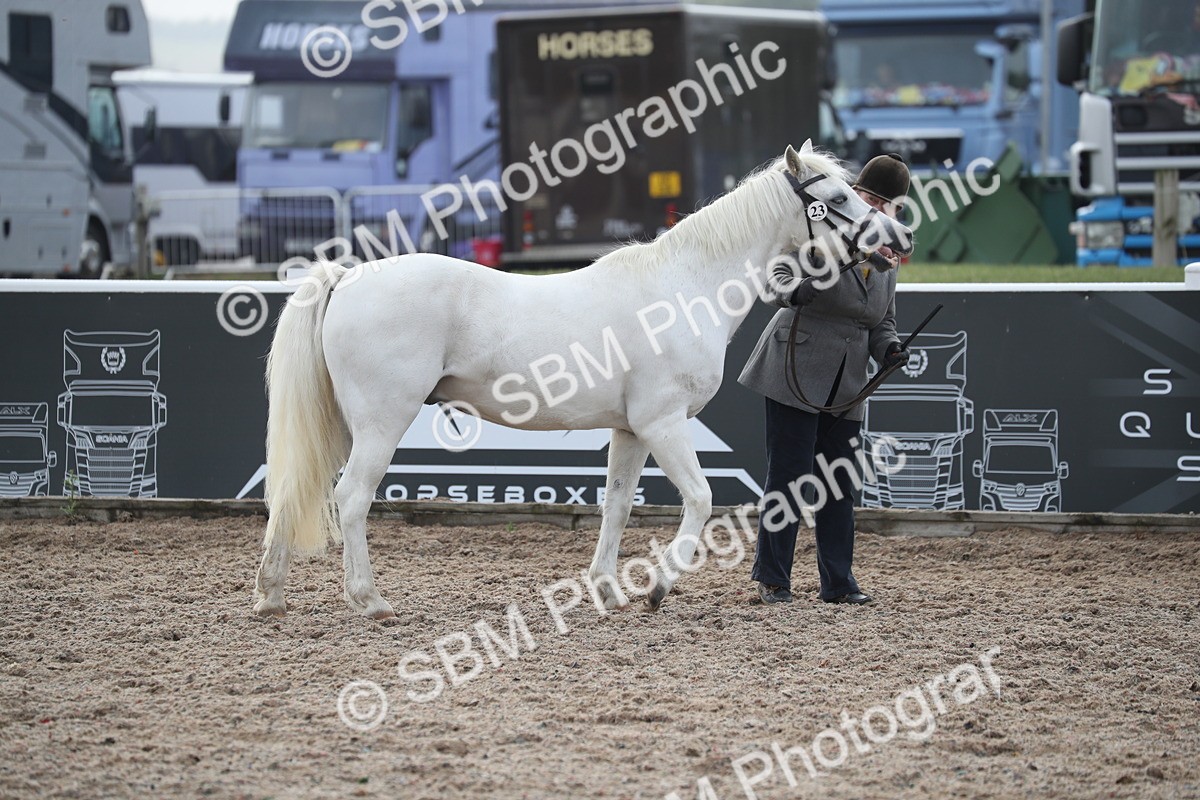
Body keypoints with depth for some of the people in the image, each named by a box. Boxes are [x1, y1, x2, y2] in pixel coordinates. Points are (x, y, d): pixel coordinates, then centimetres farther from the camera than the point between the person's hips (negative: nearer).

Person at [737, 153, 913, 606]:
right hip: (796, 373, -6)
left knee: (840, 483, 9)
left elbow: (883, 322, 17)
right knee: (788, 476, -4)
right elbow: (784, 291, -14)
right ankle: (772, 577, 6)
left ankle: (838, 581, 16)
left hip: (845, 385, 6)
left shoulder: (888, 257, 10)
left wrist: (889, 349, -3)